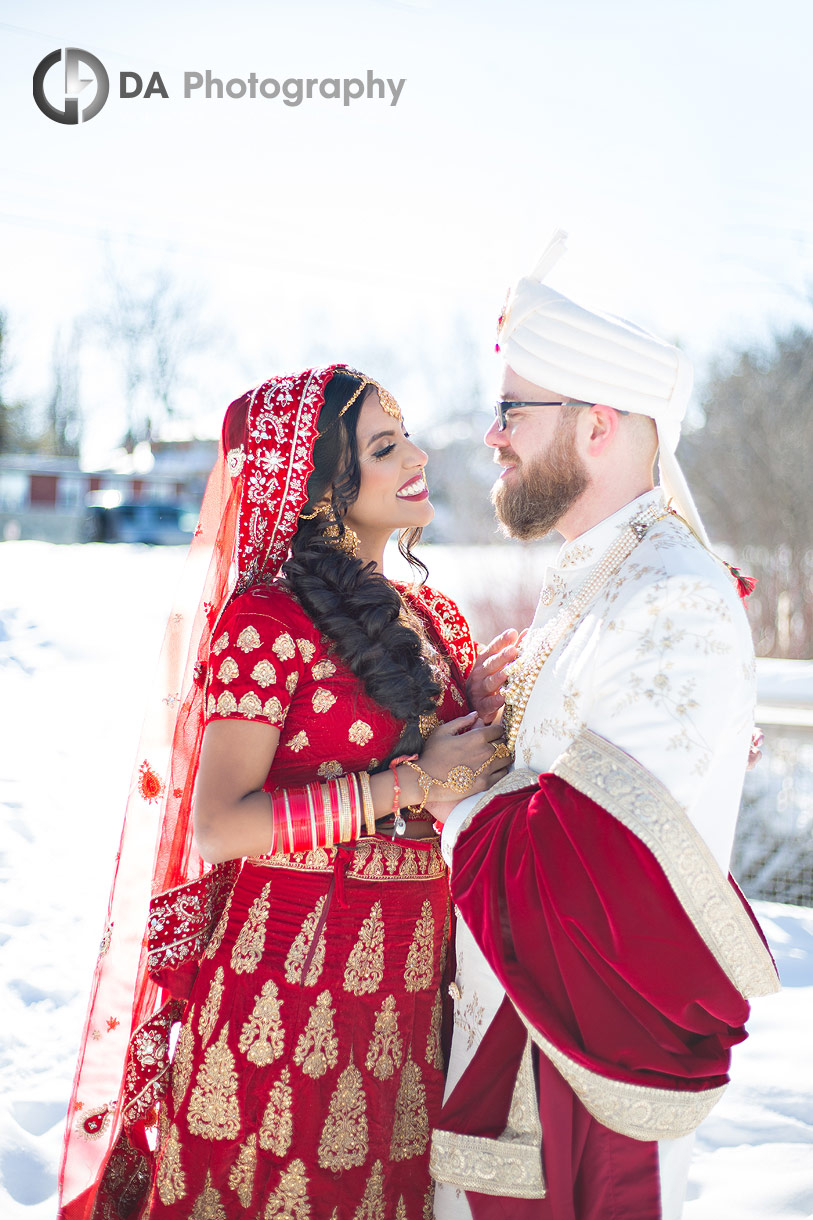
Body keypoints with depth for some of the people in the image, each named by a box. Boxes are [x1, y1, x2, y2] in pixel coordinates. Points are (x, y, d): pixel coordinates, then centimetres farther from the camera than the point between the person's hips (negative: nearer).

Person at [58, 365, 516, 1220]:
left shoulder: (432, 619, 10)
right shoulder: (266, 622, -12)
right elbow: (217, 828, -19)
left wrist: (476, 710, -3)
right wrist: (416, 782, -18)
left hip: (411, 981, 6)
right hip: (293, 979, -6)